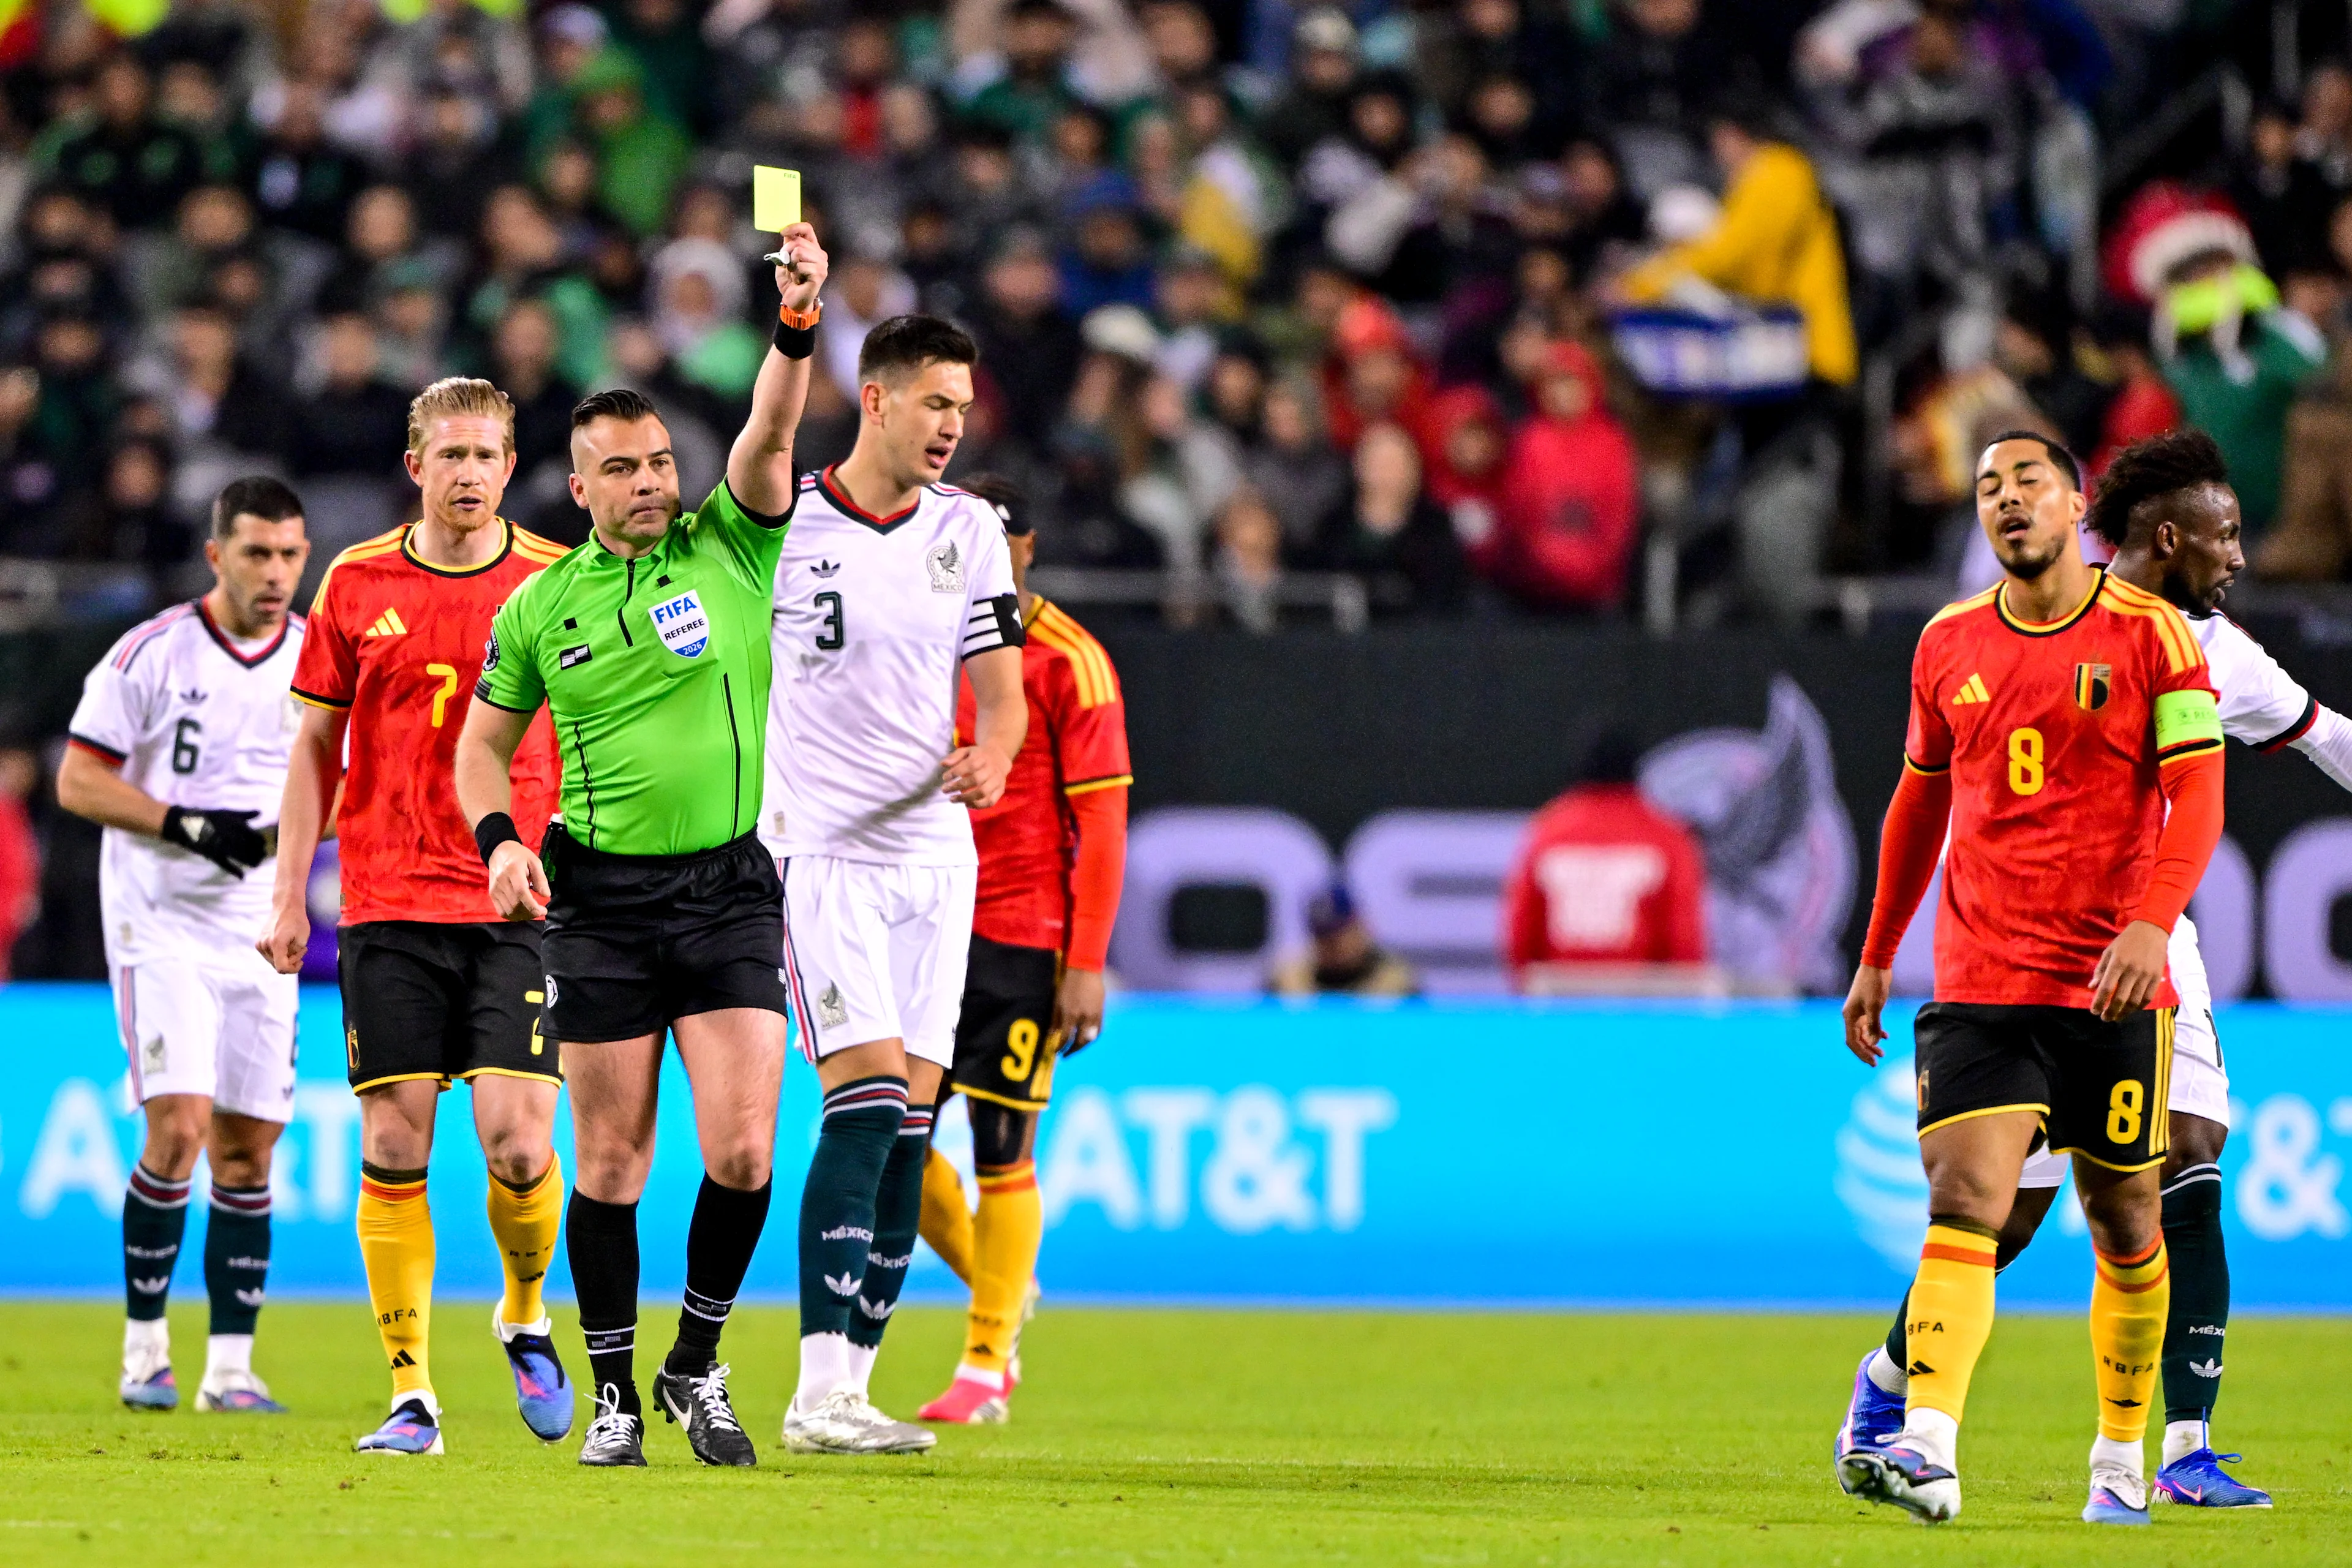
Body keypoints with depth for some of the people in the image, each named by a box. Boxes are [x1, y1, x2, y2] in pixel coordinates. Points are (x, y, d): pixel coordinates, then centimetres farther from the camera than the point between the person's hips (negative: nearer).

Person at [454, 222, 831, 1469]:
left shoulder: (729, 549, 2)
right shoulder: (541, 605, 5)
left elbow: (769, 436, -15)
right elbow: (483, 743, 15)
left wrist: (797, 325, -31)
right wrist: (499, 838, -4)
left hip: (730, 888, 0)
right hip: (600, 903, 1)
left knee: (742, 1153, -9)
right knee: (611, 1162, 2)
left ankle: (697, 1364, 12)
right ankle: (612, 1395, 15)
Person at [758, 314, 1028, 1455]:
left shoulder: (968, 530, 7)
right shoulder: (781, 525, -4)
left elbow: (1001, 687, 3)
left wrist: (989, 761, -14)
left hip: (934, 852, 5)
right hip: (820, 849, -5)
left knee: (907, 1130, 2)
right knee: (867, 1102, -17)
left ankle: (850, 1381, 9)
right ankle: (820, 1393, -20)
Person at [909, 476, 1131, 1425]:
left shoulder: (1068, 663, -7)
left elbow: (1102, 824, -9)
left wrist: (1087, 965, -14)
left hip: (1024, 944, -5)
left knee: (1001, 1144, -4)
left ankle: (986, 1363, 6)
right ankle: (999, 1285, 22)